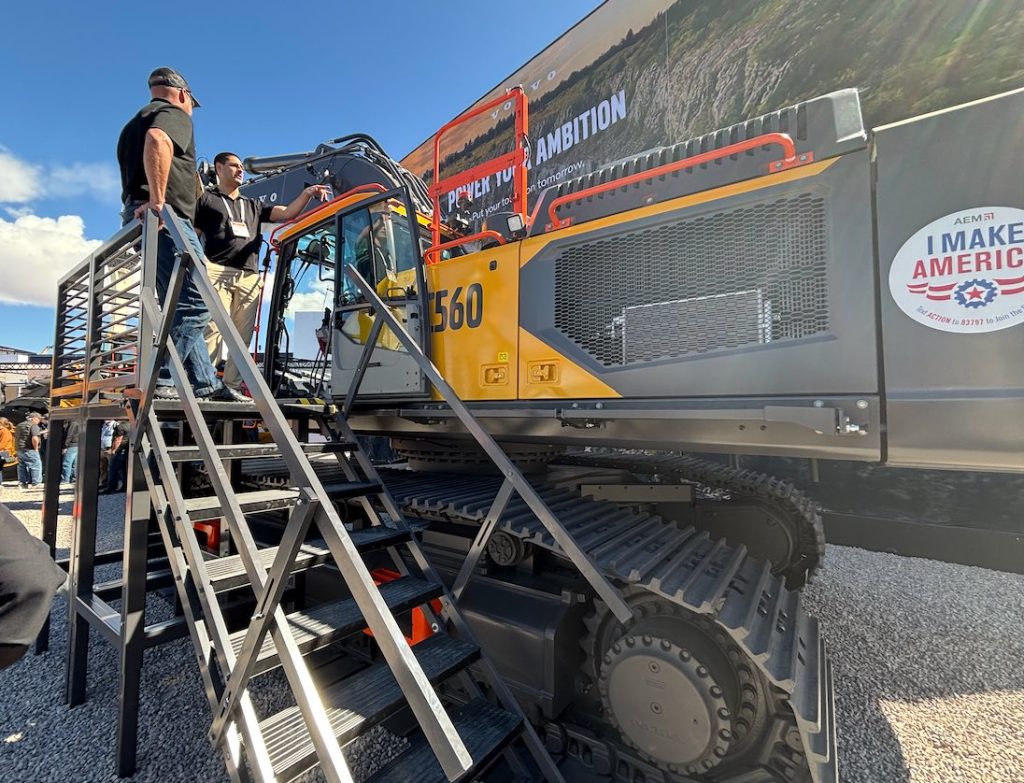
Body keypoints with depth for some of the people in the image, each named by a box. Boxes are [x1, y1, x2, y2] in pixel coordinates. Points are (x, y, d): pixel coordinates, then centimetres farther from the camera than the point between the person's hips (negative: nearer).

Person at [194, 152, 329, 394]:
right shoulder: (206, 199, 18)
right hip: (217, 272, -4)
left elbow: (286, 213, 20)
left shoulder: (252, 206, 31)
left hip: (249, 278, 5)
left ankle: (232, 386, 1)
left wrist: (307, 193, 4)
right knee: (213, 329, -18)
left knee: (243, 336, -1)